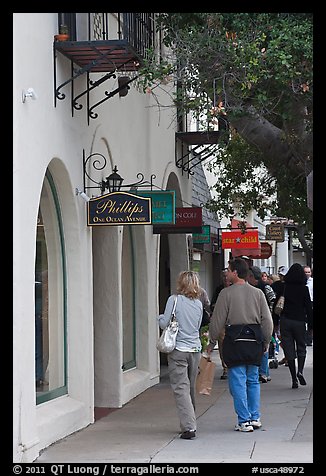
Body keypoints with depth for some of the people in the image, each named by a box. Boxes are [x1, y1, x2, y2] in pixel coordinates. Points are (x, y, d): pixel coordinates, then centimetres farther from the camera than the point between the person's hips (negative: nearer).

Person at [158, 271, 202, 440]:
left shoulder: (174, 300, -8)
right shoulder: (199, 304, 6)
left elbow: (164, 323, -8)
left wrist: (160, 317, 12)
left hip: (178, 350, -5)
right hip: (195, 349, 5)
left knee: (181, 389, -6)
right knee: (190, 388, 16)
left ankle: (189, 427, -16)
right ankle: (190, 423, 24)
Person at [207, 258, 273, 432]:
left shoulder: (226, 293, -7)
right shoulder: (258, 293, 5)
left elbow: (217, 320, -5)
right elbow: (267, 320, 6)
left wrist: (212, 342, 5)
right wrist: (266, 341, 17)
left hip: (235, 340, -4)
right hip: (255, 339, 4)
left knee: (238, 382, 0)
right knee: (253, 380, 15)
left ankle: (244, 421, -1)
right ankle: (255, 418, 18)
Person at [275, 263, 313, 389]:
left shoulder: (283, 287, 0)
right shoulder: (304, 289, -3)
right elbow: (308, 308, -3)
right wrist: (311, 325, 3)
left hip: (285, 321, 1)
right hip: (299, 321, -1)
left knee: (289, 350, 5)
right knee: (301, 348, 13)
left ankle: (294, 378, 2)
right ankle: (300, 371, -10)